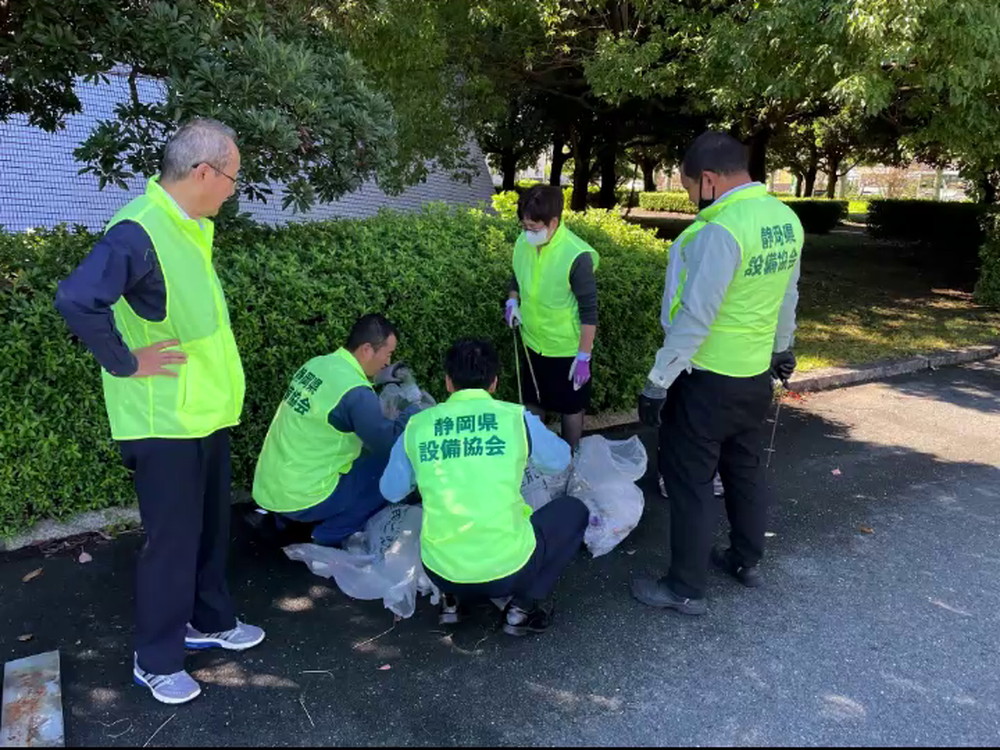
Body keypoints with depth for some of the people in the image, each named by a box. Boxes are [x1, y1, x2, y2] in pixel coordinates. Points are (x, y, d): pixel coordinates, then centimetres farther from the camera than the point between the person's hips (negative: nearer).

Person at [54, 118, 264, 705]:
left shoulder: (192, 228, 8)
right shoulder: (139, 231, -22)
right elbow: (77, 300, -34)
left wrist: (216, 381, 11)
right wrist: (127, 364, -23)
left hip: (206, 411, 9)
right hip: (165, 420, -9)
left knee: (211, 528, 20)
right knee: (173, 539, 4)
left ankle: (209, 622, 40)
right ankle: (156, 661, 24)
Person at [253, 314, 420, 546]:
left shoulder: (318, 363, 4)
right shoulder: (355, 392, -21)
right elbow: (388, 442, -14)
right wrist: (413, 412, 1)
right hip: (300, 501, -8)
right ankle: (332, 534, 4)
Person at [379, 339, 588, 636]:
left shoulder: (416, 426, 0)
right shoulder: (516, 417, -6)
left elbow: (391, 491, 13)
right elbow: (560, 460, 14)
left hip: (441, 572, 4)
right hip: (508, 570, -3)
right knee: (574, 510, 20)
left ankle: (451, 600, 19)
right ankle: (523, 608, 10)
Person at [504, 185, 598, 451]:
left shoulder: (577, 256, -26)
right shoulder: (523, 243, -8)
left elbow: (589, 310, -20)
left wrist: (584, 356, -19)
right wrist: (512, 301, -7)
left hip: (567, 349, -5)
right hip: (531, 342, 6)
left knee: (570, 406, 14)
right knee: (533, 402, 22)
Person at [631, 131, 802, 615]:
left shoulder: (721, 231, -25)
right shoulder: (786, 220, 2)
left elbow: (695, 318, -24)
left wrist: (659, 381, -18)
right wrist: (782, 347, 30)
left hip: (707, 379, -8)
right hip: (756, 375, 8)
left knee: (690, 482, 4)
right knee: (745, 471, 22)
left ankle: (686, 589, 16)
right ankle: (747, 561, 39)